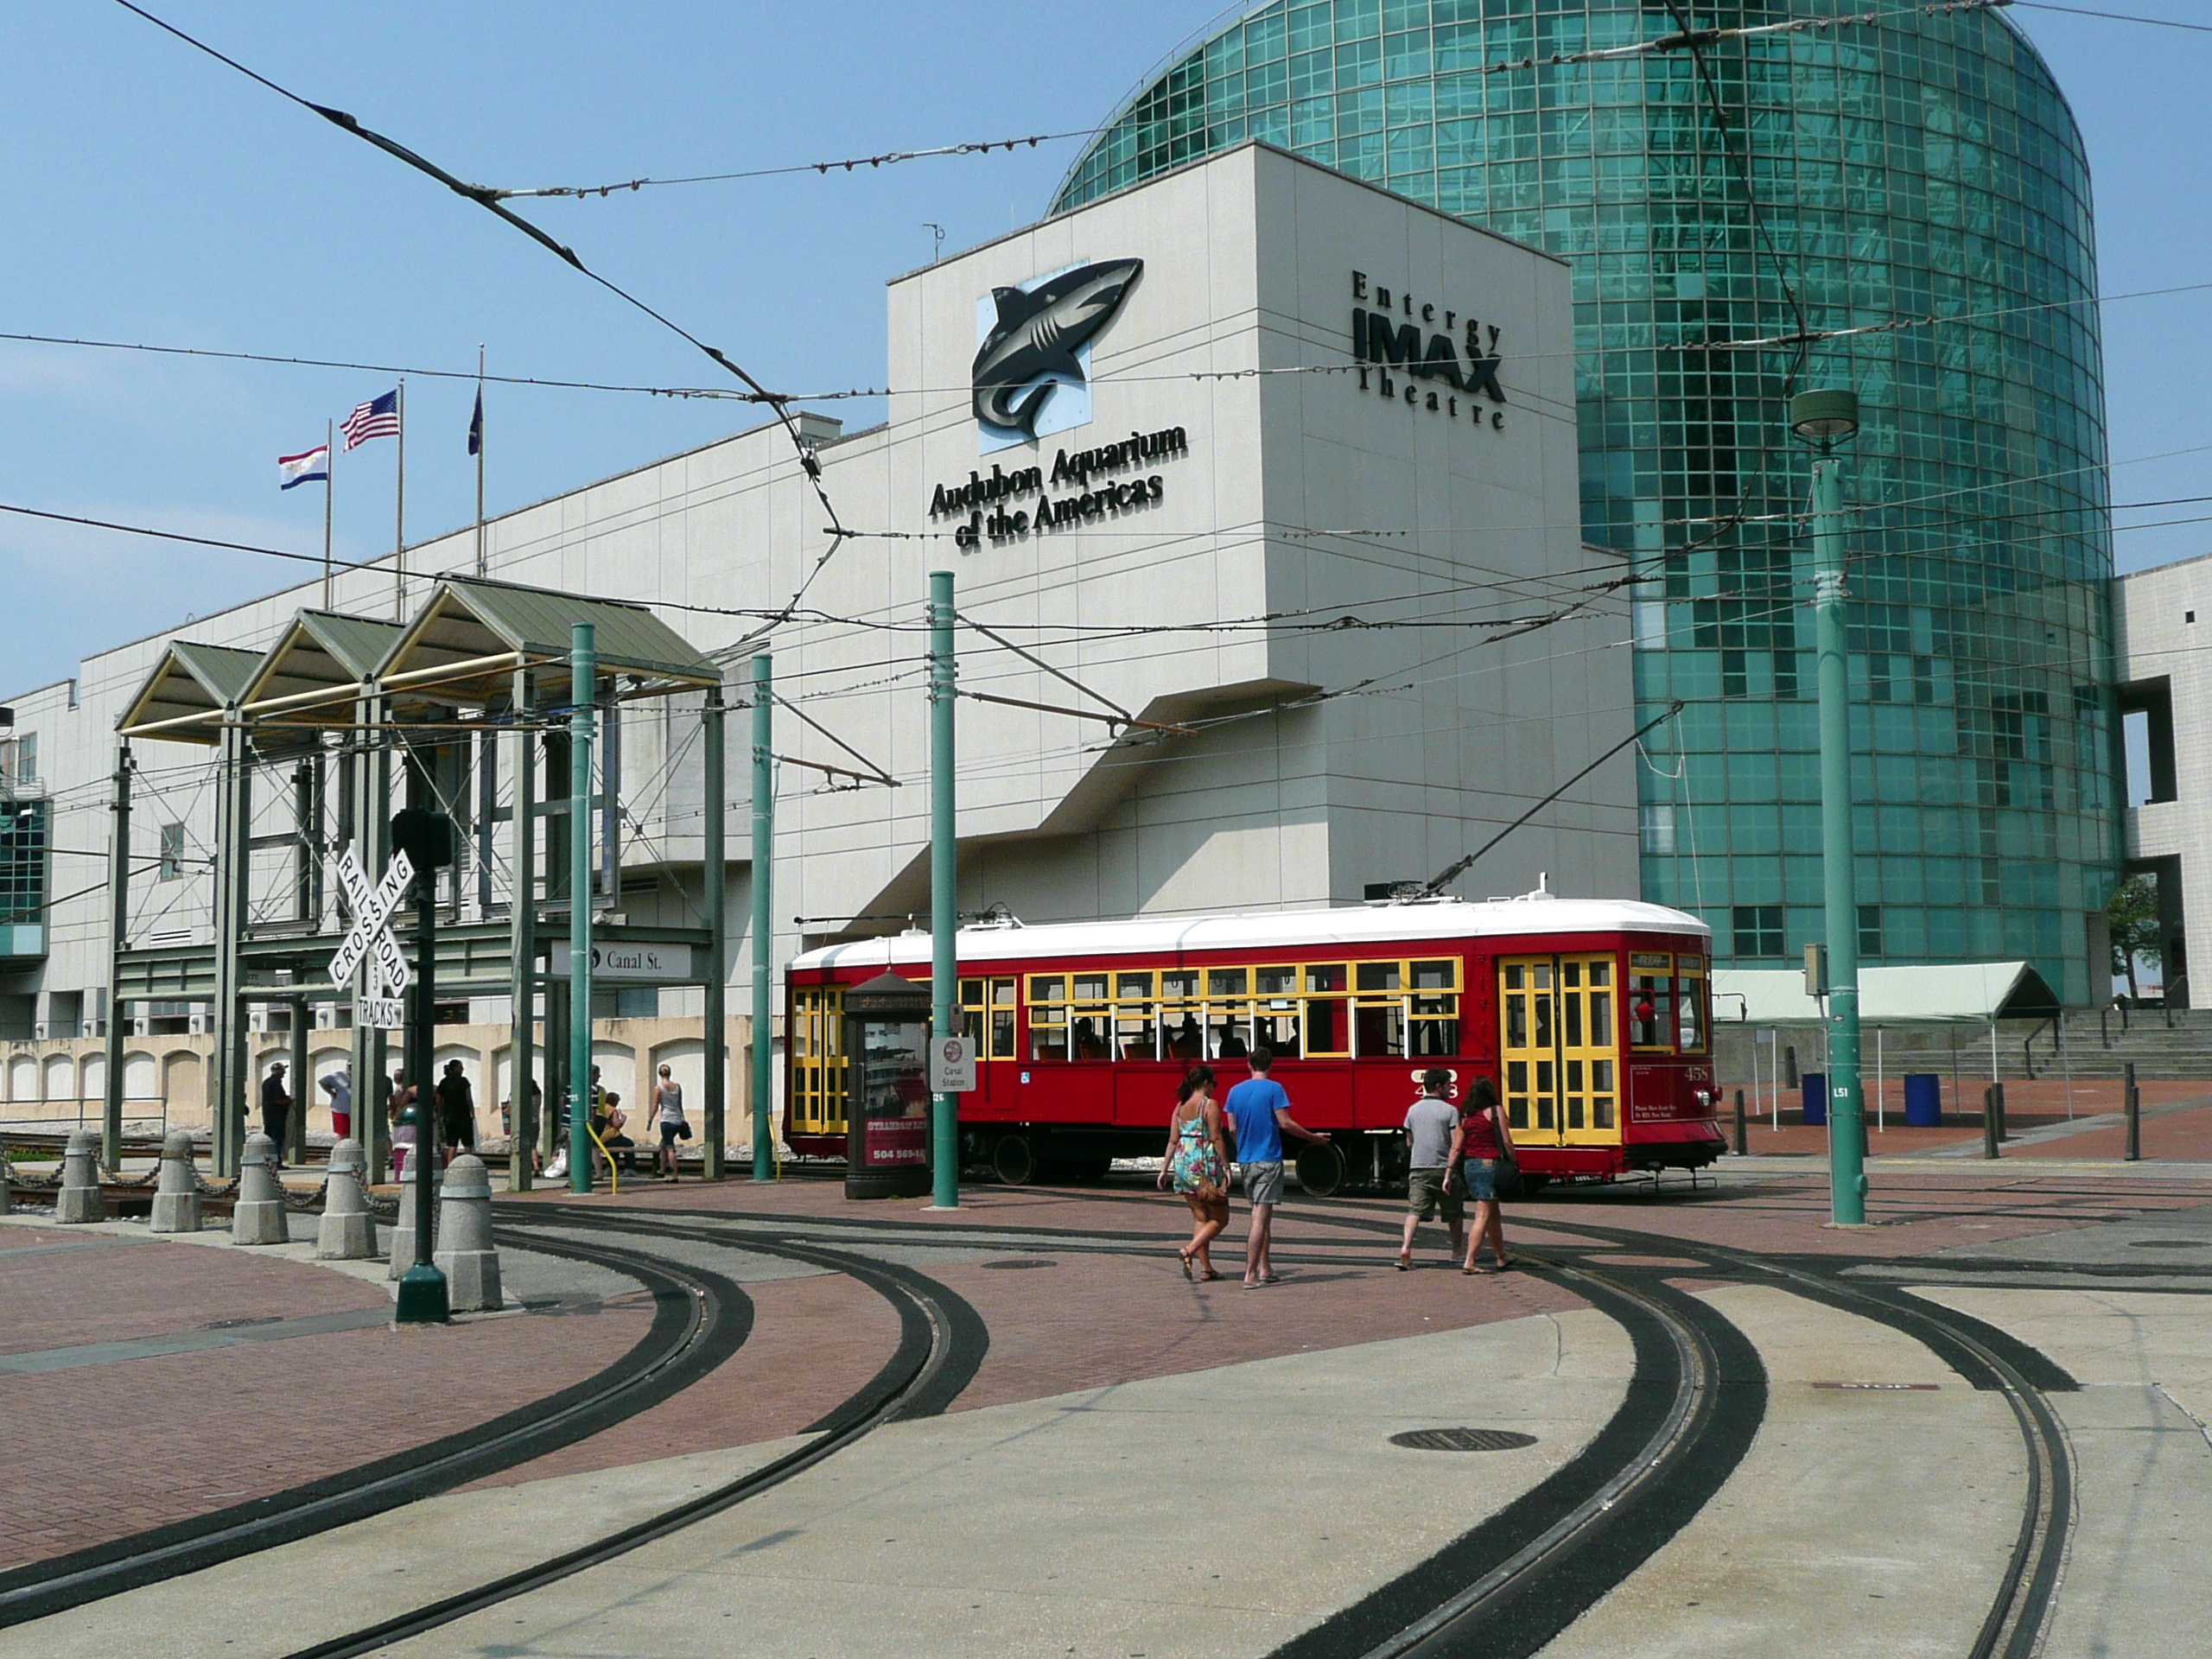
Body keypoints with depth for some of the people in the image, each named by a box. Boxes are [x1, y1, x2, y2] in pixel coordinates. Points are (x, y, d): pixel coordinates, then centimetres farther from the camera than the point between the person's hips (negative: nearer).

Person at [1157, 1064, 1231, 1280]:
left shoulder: (1180, 1106, 10)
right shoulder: (1210, 1105, -8)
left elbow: (1173, 1141, 8)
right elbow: (1216, 1139, -13)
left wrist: (1165, 1169, 12)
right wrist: (1226, 1167, -10)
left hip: (1183, 1165, 7)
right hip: (1205, 1164, -7)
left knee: (1200, 1218, 13)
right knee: (1219, 1219, 3)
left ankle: (1205, 1268, 11)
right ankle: (1188, 1251, -16)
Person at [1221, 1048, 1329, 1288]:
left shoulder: (1235, 1091, 7)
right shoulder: (1274, 1089, -9)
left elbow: (1232, 1128, 10)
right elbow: (1285, 1123, -13)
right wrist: (1314, 1138, -2)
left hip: (1244, 1160, 6)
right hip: (1268, 1160, -6)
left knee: (1260, 1215, 18)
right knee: (1261, 1217, -6)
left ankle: (1265, 1268, 20)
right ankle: (1251, 1274, -10)